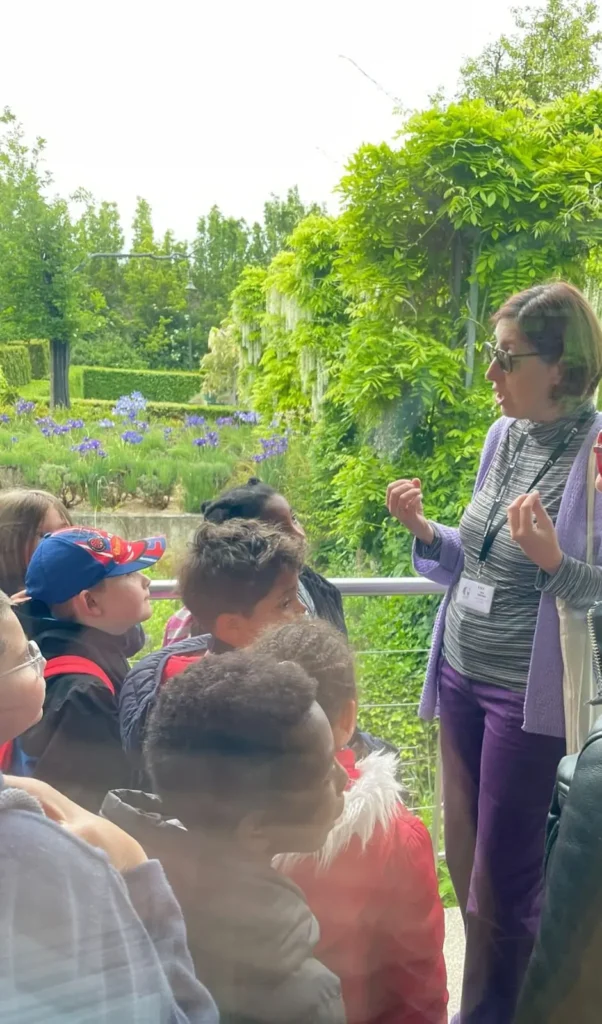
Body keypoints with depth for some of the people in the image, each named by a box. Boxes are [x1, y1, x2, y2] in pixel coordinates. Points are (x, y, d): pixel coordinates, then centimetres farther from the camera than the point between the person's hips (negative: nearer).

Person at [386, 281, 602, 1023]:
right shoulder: (503, 436, 4)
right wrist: (422, 531, -2)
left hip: (528, 692, -7)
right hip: (461, 674, 7)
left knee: (500, 883, 7)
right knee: (463, 859, 19)